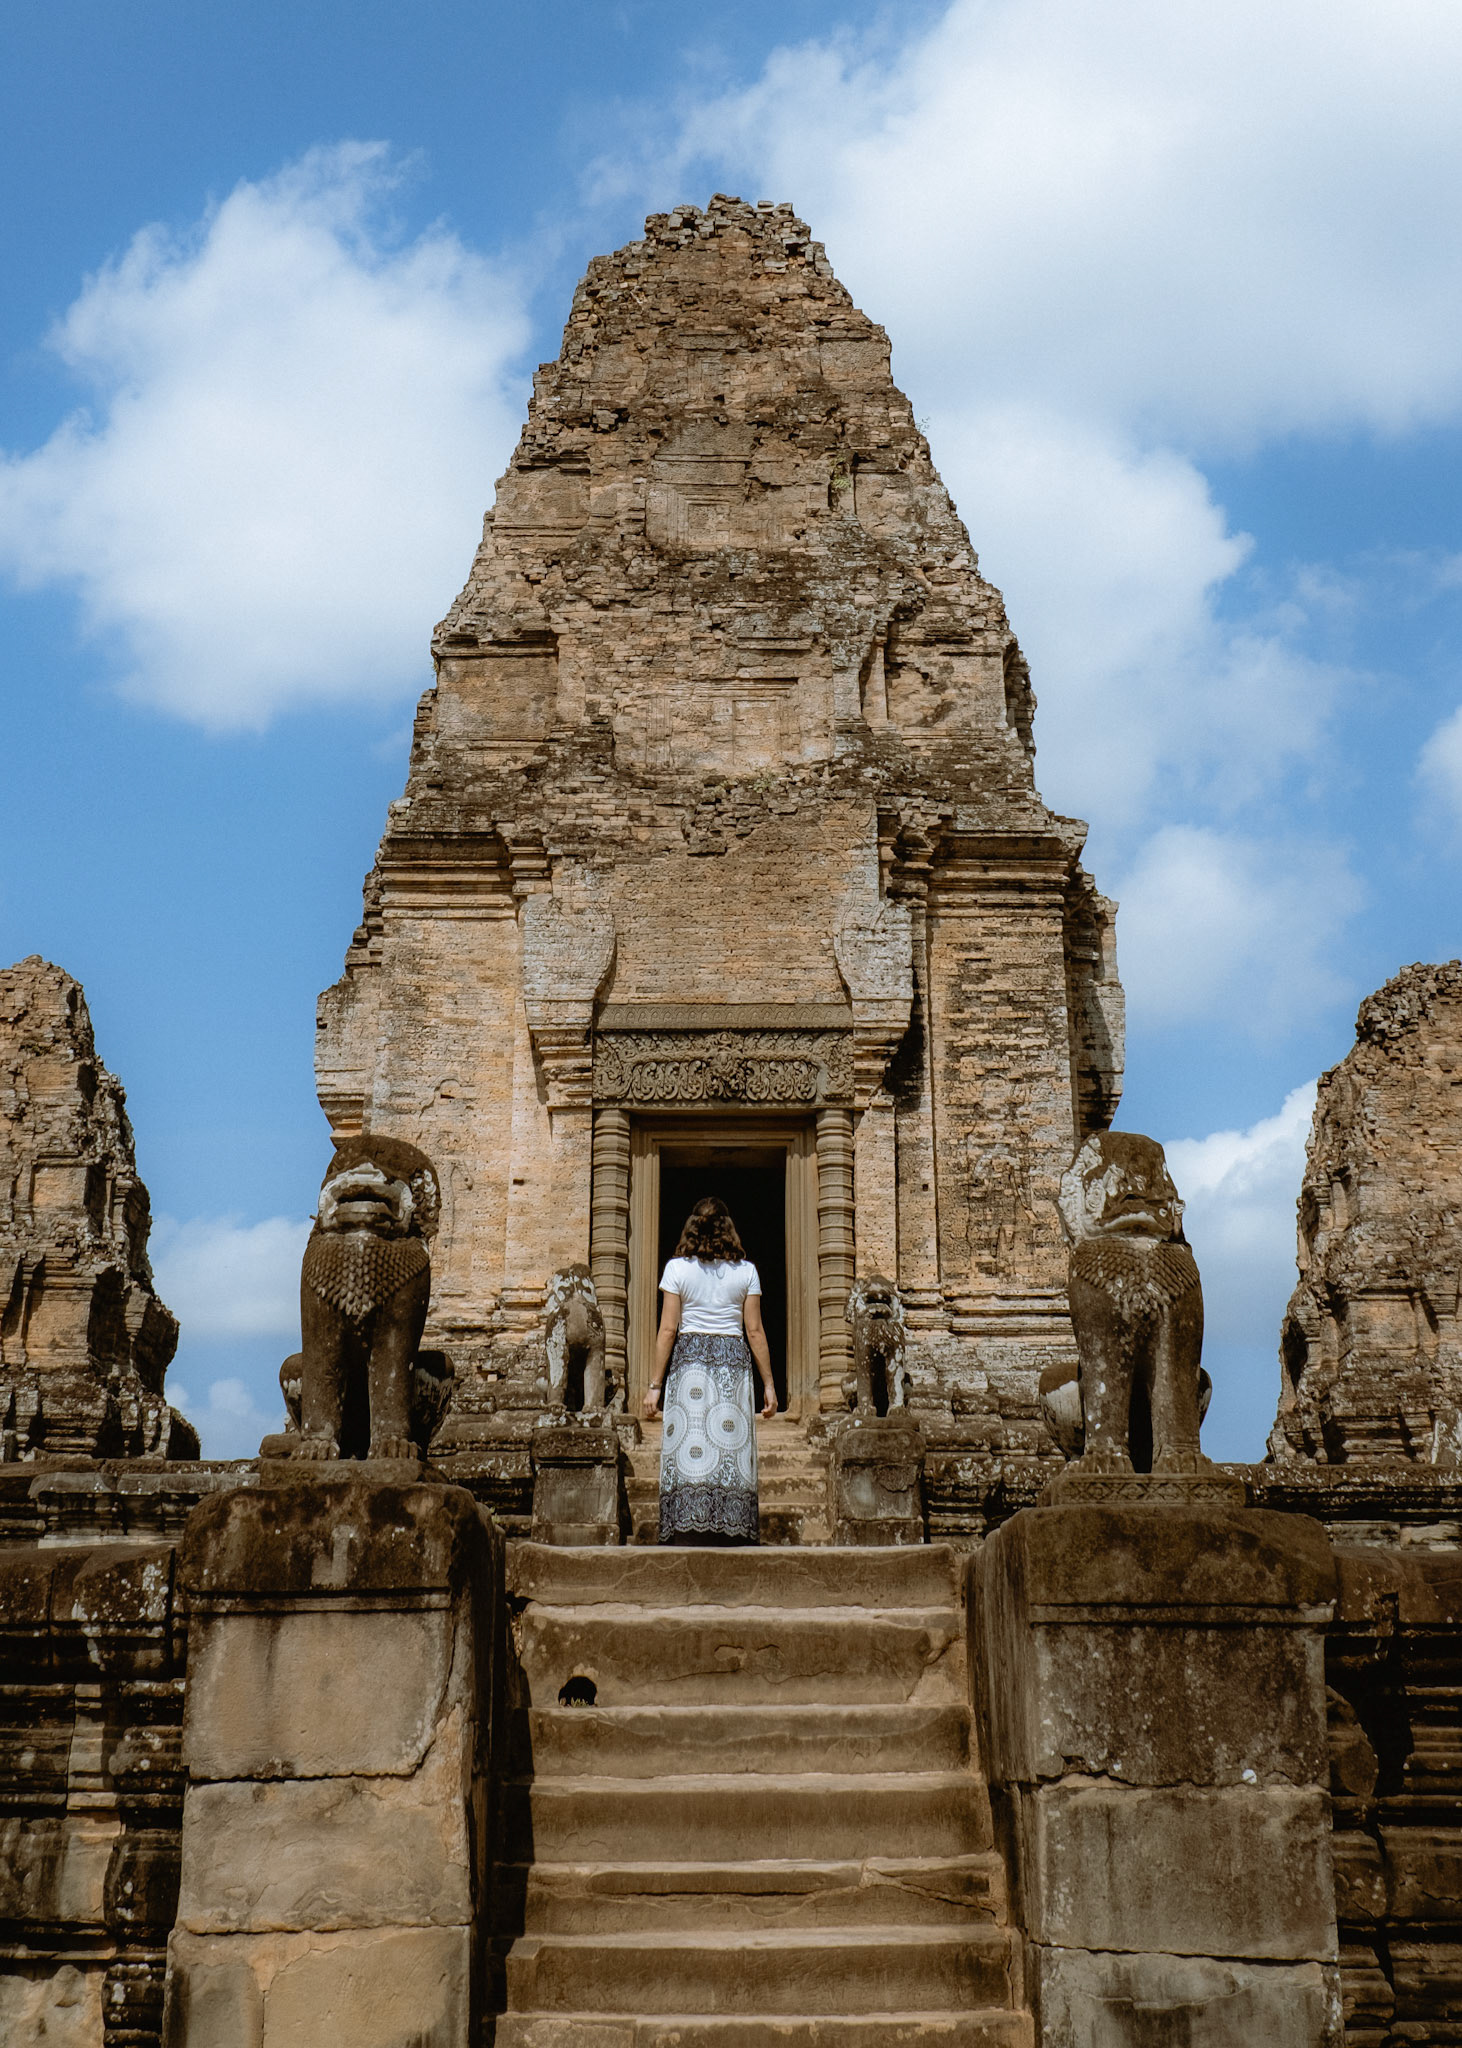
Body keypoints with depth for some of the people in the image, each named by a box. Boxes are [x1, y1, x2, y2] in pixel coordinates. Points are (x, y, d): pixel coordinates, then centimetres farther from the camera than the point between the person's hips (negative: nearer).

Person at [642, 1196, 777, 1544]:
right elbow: (755, 1331, 5)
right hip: (733, 1360, 1)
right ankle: (731, 1532, -4)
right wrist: (768, 1383, 11)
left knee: (689, 1451, -4)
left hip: (688, 1358, -1)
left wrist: (656, 1385, 3)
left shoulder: (677, 1268, 2)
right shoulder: (745, 1270, 5)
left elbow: (668, 1330, 0)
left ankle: (688, 1533, -11)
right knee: (732, 1447, 1)